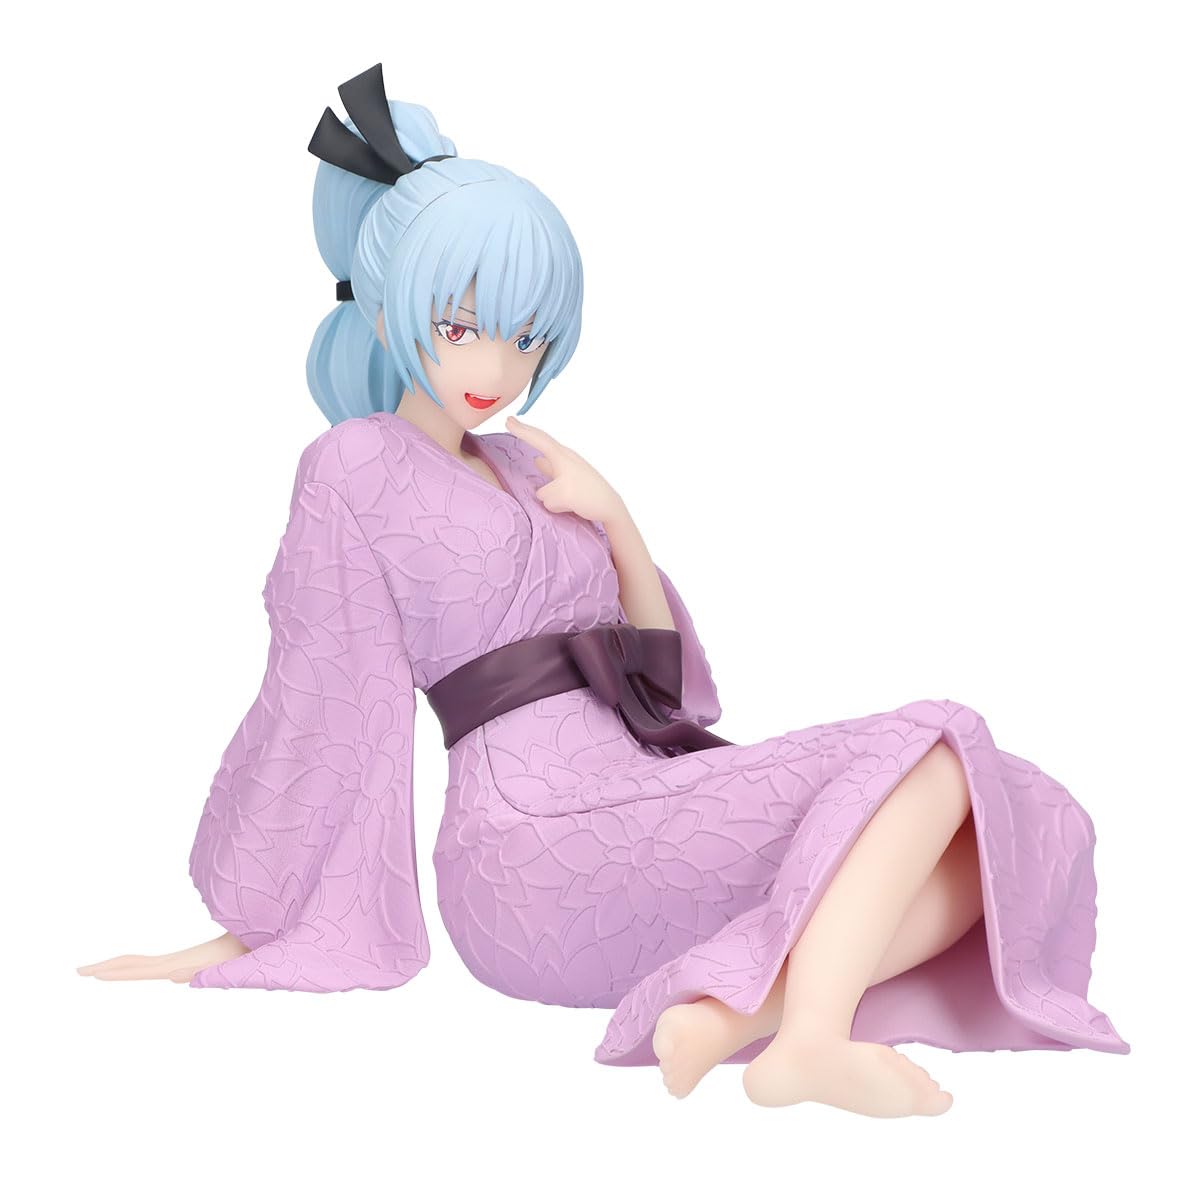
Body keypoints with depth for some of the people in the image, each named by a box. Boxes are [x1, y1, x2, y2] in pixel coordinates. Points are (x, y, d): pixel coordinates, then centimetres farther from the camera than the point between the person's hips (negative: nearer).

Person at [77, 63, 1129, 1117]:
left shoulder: (522, 465, 22)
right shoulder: (356, 466, 1)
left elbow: (662, 676, 18)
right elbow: (322, 714, 1)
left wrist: (617, 521, 3)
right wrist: (241, 941, 4)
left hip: (645, 810, 8)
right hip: (543, 838, -8)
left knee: (990, 860, -8)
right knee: (927, 758, -19)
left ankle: (739, 1007, -25)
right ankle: (814, 1039, -34)